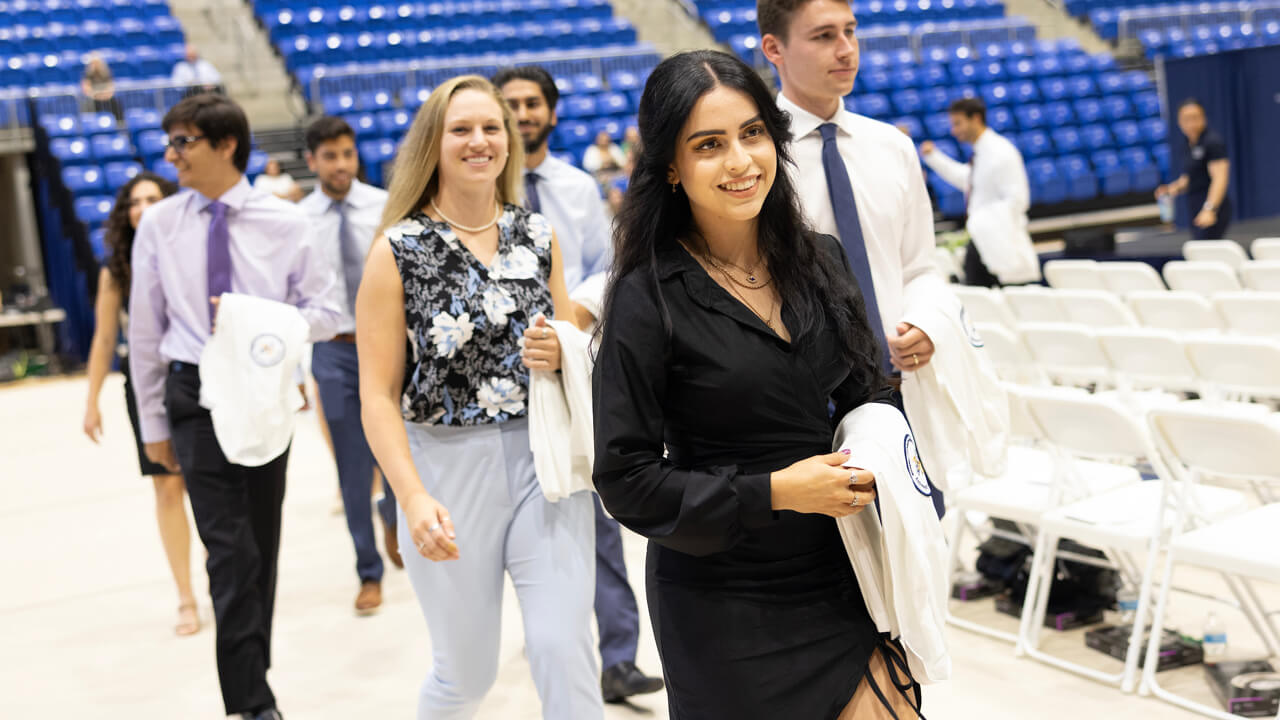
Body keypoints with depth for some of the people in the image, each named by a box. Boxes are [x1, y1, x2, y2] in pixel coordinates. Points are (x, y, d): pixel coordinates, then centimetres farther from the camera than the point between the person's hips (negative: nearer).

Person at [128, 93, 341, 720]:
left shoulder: (284, 222, -2)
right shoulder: (159, 225, -1)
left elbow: (325, 311, 3)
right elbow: (145, 330, 4)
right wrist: (153, 423, 6)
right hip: (196, 393, -1)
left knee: (262, 544, 12)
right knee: (231, 550, -8)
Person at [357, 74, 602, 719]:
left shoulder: (539, 236, 6)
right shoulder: (397, 251, -4)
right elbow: (378, 395, -7)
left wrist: (560, 354, -7)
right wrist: (413, 498, -20)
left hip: (544, 459, 2)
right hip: (448, 470, -2)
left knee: (565, 651, -8)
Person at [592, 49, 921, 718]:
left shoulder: (821, 260, 3)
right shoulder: (647, 299, -14)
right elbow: (627, 479, -13)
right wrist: (772, 493, -18)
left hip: (846, 581, 5)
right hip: (727, 608, -4)